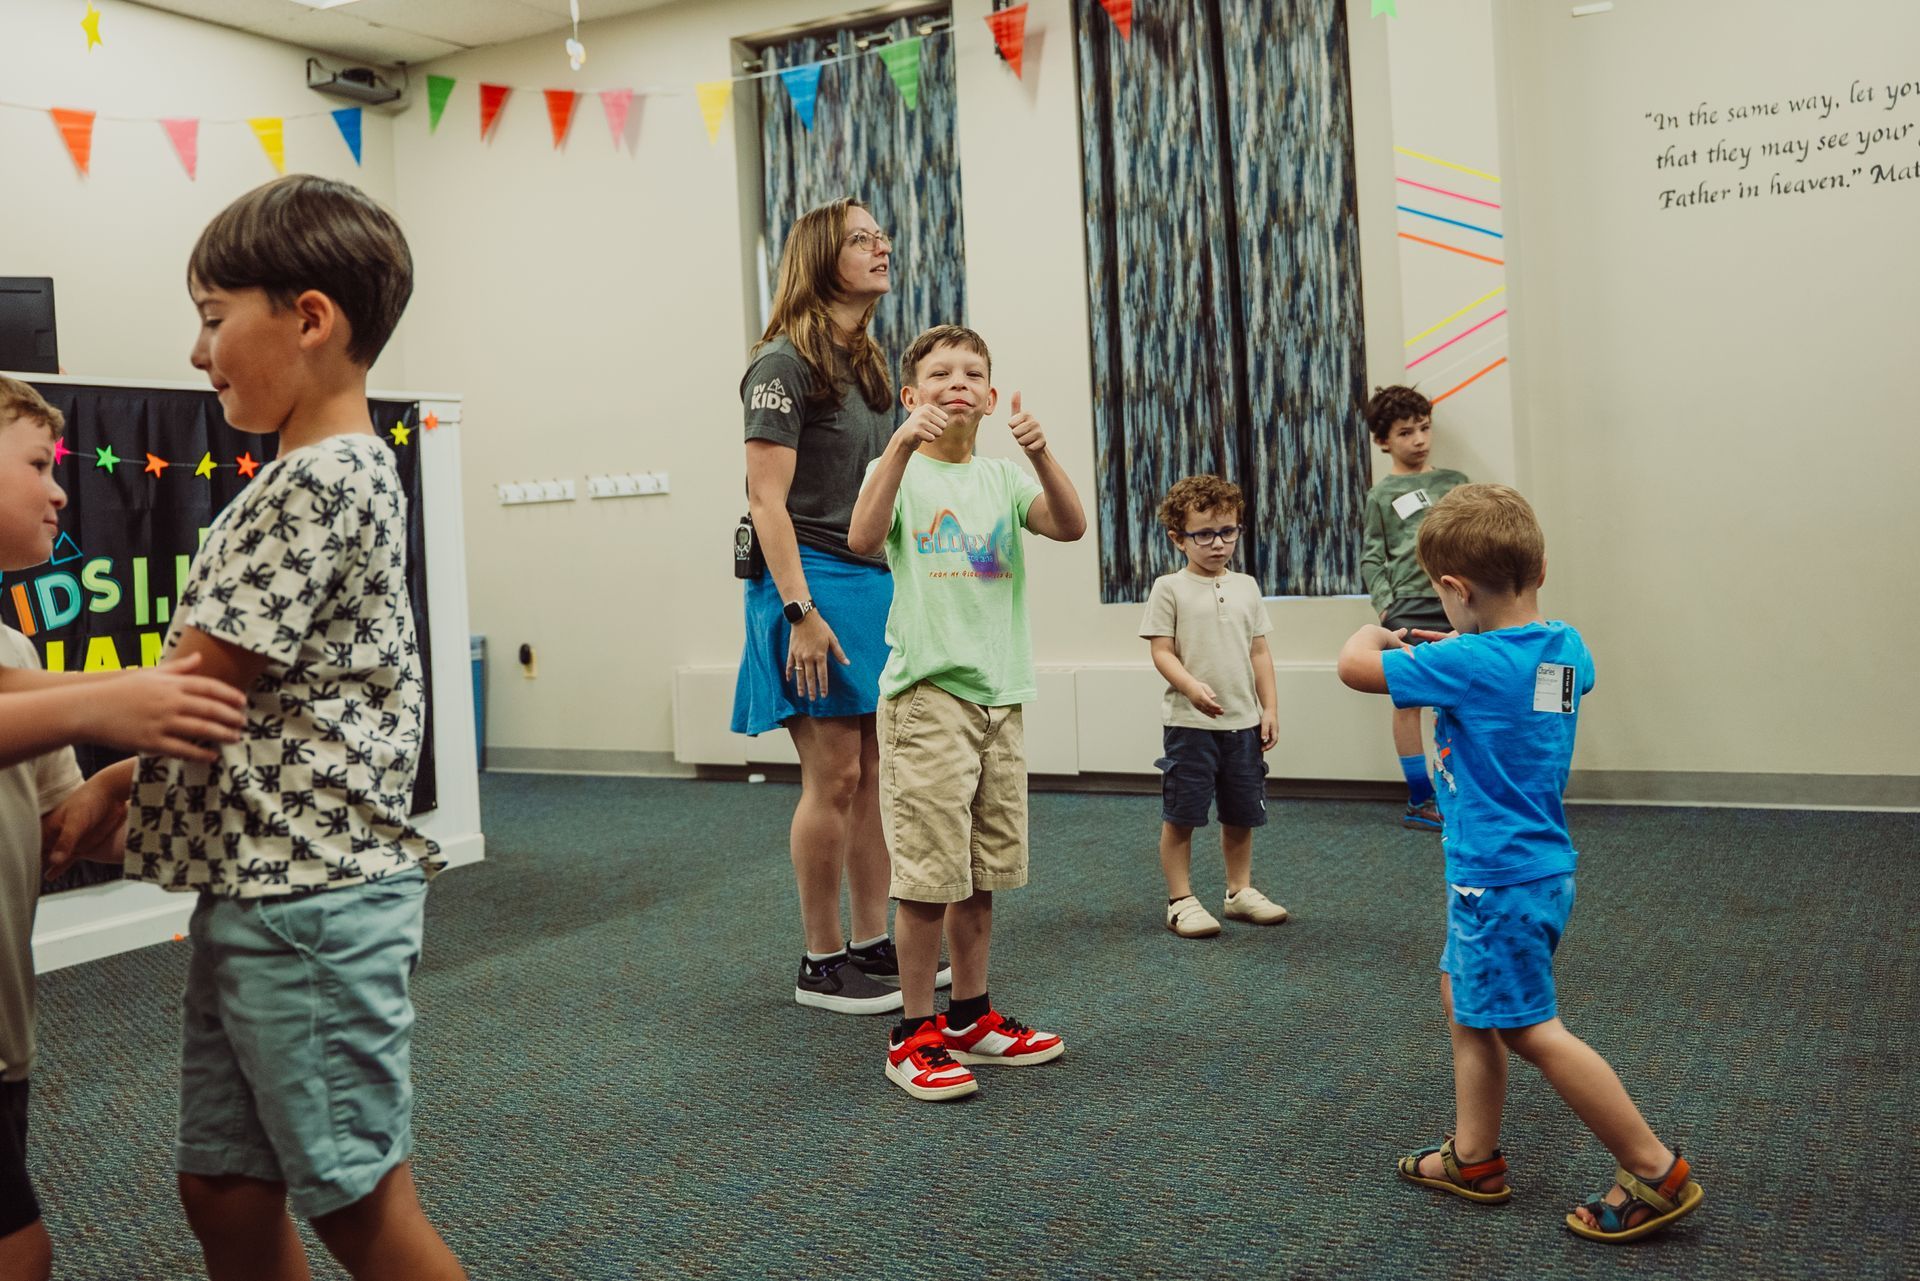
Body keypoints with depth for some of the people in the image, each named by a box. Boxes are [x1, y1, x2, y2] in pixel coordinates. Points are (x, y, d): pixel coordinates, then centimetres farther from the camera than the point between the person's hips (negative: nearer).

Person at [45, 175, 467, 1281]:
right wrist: (116, 781, 12)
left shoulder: (323, 481, -16)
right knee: (224, 1191, 17)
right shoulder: (309, 474, 15)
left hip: (311, 900, -10)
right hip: (251, 893, 10)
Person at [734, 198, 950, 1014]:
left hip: (879, 582, 8)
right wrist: (800, 611, -20)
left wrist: (908, 592, 16)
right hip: (816, 583, -8)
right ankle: (821, 964, 8)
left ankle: (872, 944, 21)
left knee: (877, 776, 10)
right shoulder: (785, 363, -9)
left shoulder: (869, 363, 17)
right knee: (834, 779, -4)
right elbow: (767, 498, -14)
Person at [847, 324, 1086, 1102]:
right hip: (925, 690, -5)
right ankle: (914, 1035, 8)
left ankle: (970, 1018, 26)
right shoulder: (899, 470, -1)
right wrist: (903, 444, -31)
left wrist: (1040, 455, -22)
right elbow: (863, 539, -22)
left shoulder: (1003, 477, 11)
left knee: (984, 868, 13)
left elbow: (1071, 527, -7)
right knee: (929, 869, -4)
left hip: (999, 692, 5)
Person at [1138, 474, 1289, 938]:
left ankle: (1240, 891, 29)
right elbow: (1162, 651, -8)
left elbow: (1259, 652, 12)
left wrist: (1268, 708, 7)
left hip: (1243, 722, 5)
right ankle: (1181, 900, 12)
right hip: (1188, 724, -4)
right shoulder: (1170, 588, -4)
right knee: (1181, 815, 0)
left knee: (1241, 814, 14)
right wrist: (1192, 687, -24)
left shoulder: (1246, 587, 10)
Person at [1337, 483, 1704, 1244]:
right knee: (1465, 998, 20)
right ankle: (1474, 1158, 29)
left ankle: (1657, 1174, 6)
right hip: (1541, 863, 10)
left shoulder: (1469, 664, -22)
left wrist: (1373, 635, 5)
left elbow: (1354, 667, -19)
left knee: (1530, 1030, -1)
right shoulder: (1566, 649, 3)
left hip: (1501, 878, -10)